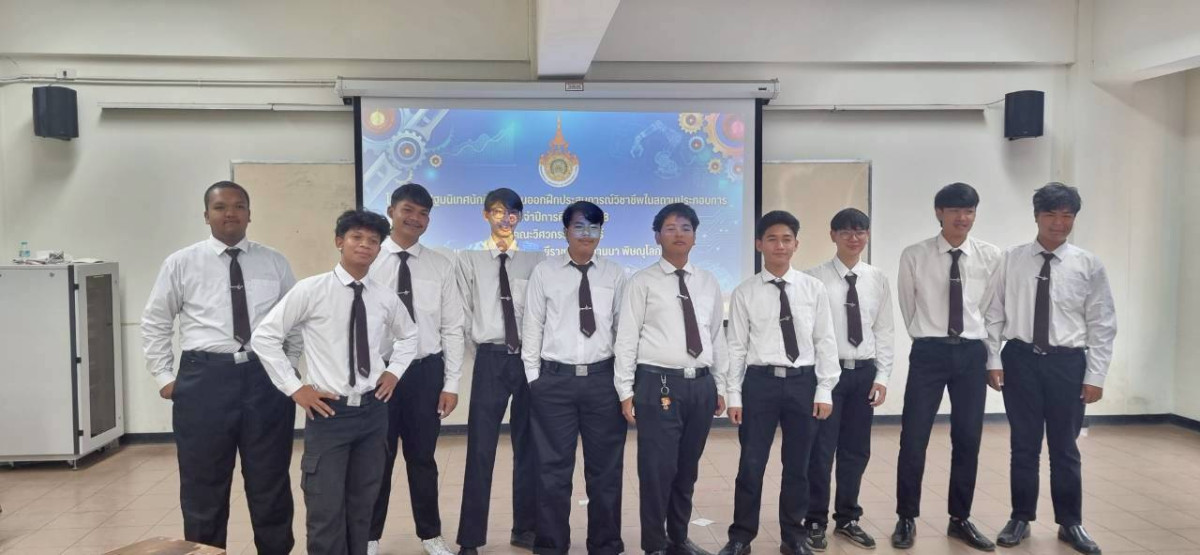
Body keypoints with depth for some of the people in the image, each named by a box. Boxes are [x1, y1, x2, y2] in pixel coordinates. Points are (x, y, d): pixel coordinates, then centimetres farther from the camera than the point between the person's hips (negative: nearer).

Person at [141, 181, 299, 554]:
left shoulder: (275, 263, 7)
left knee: (270, 480, 11)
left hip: (266, 377, 1)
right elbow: (154, 322, 9)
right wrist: (164, 377, 4)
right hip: (204, 378, -1)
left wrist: (289, 366, 5)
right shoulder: (181, 263, 4)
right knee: (204, 482, 10)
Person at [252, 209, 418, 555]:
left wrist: (394, 371, 8)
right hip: (328, 412, -4)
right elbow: (264, 336, -5)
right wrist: (294, 387, -8)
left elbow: (408, 335, 22)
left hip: (373, 411, 4)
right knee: (326, 510, 0)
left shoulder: (385, 298, 2)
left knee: (363, 504, 15)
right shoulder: (310, 290, -9)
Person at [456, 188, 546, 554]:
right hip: (490, 359, -2)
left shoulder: (536, 261, 5)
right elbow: (463, 314, 2)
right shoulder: (469, 259, 3)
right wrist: (485, 350, -1)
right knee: (481, 449, 0)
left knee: (528, 447, 11)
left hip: (528, 358, 2)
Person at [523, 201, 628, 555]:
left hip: (603, 379, 1)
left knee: (606, 467, 11)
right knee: (553, 467, 8)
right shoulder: (544, 272, 2)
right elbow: (532, 326, 3)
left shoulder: (615, 274, 4)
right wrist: (533, 376, 0)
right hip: (555, 379, -1)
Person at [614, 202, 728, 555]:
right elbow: (627, 337, -4)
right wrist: (626, 391, -8)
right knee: (657, 469, 1)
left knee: (688, 469, 15)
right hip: (659, 384, -4)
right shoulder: (642, 282, -2)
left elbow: (717, 336, 13)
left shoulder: (709, 283, 12)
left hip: (701, 384, 5)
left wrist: (720, 386, 12)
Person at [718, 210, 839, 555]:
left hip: (803, 381, 1)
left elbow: (826, 342, 3)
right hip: (760, 381, -1)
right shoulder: (745, 293, 0)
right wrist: (734, 395, -3)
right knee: (751, 465, 5)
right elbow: (736, 347, 0)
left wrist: (824, 390, -2)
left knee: (798, 466, 13)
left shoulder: (814, 289, 2)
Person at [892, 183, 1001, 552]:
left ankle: (960, 519, 25)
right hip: (929, 352, -2)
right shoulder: (914, 257, -4)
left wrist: (983, 347, 13)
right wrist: (926, 338, 11)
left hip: (972, 353, 2)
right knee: (913, 439, -1)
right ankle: (907, 519, 15)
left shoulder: (991, 257, 1)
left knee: (968, 440, 9)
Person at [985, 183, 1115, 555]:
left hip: (1067, 362, 0)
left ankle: (1070, 523, 28)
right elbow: (994, 314, 1)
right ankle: (1021, 519, 25)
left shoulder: (1089, 266, -2)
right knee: (1023, 445, 11)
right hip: (1020, 359, 0)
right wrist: (994, 361, -4)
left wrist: (1095, 376, -4)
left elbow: (1102, 325, -1)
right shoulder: (1011, 260, -1)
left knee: (1065, 448, 12)